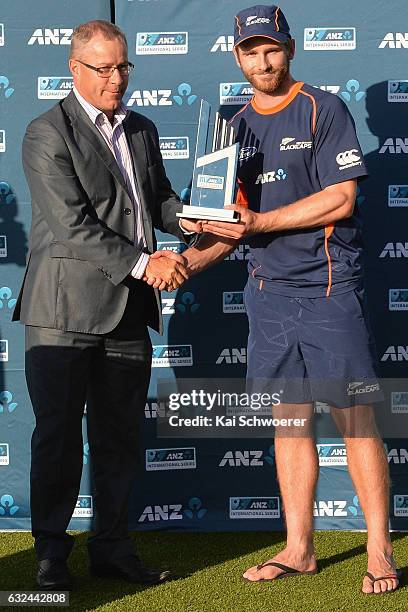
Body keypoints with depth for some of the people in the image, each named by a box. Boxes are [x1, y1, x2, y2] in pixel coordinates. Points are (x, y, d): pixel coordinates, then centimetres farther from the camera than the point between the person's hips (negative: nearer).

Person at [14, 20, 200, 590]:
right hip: (65, 311, -6)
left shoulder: (142, 130, 16)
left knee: (119, 435, 11)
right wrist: (142, 262, -19)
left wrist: (185, 218, 0)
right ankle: (52, 552, 14)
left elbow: (157, 197, 23)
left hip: (128, 311, 6)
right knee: (58, 433, 2)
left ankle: (112, 546, 23)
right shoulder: (47, 134, -8)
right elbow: (72, 227, -15)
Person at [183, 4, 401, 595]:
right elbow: (233, 221, 15)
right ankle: (298, 549, 19)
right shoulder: (238, 128, 13)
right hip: (269, 290, 5)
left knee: (355, 417, -4)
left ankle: (379, 552, 4)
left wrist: (259, 222, -15)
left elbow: (340, 198, -12)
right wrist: (188, 260, -1)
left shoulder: (323, 110, -3)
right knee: (288, 418, 9)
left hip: (329, 286, -5)